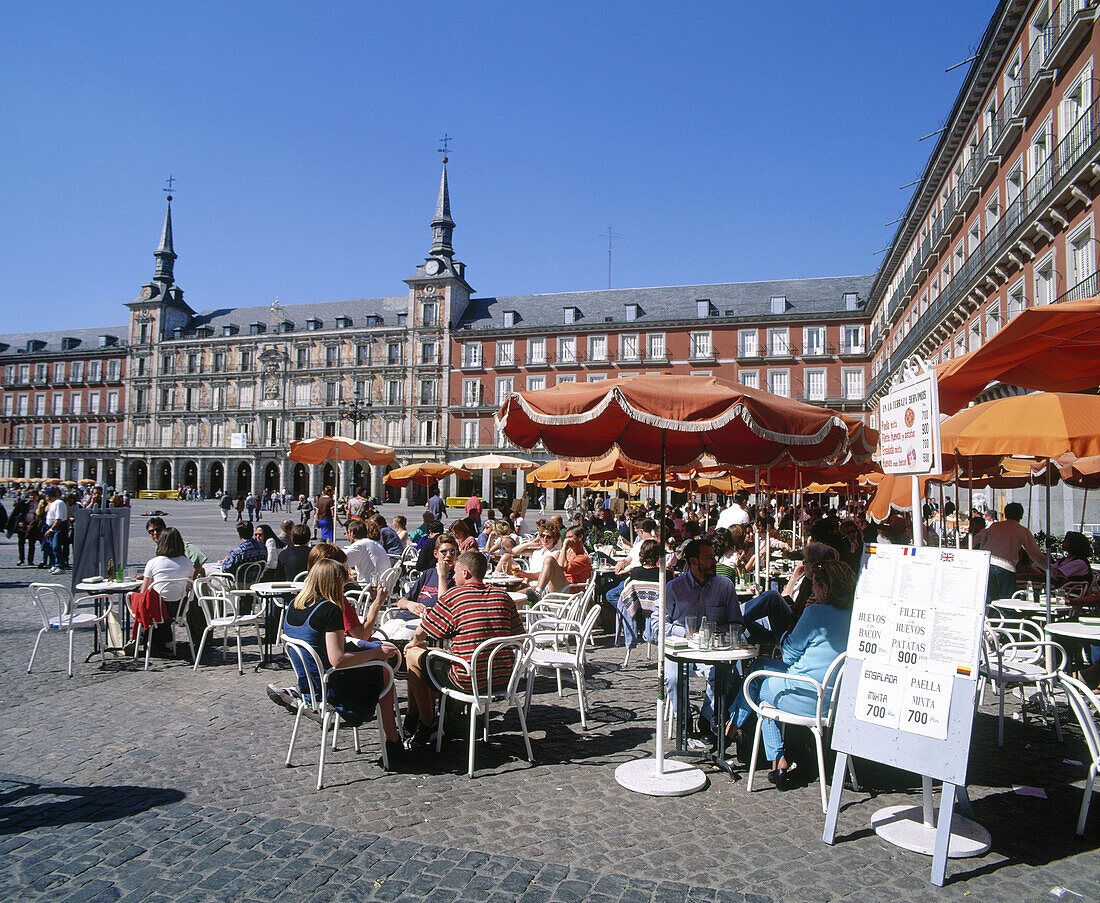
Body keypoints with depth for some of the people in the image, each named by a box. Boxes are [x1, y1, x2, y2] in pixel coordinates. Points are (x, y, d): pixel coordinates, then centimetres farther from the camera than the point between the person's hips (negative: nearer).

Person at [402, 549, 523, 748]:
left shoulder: (453, 596, -9)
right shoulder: (503, 596, 4)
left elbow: (422, 633, 1)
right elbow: (518, 635, 12)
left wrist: (415, 641, 25)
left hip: (468, 680, -6)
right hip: (504, 678, 6)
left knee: (413, 654, 16)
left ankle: (425, 723, 24)